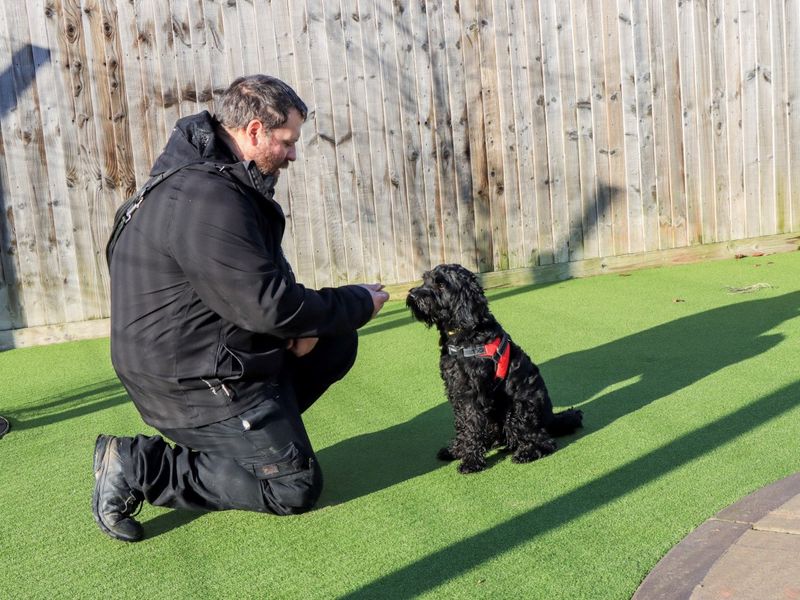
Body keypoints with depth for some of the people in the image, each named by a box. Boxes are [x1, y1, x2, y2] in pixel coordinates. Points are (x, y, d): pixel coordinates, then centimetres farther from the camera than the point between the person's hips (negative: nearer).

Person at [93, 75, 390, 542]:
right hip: (193, 381, -10)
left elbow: (265, 279, 14)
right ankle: (139, 468, -3)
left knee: (336, 342, 12)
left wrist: (303, 323, -5)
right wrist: (359, 303, -11)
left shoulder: (218, 176, 7)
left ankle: (251, 431, 10)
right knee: (297, 488, -3)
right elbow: (269, 305, -26)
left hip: (216, 354, 10)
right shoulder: (207, 200, -27)